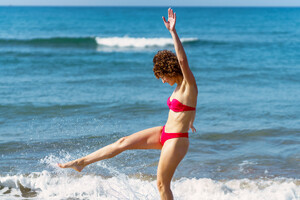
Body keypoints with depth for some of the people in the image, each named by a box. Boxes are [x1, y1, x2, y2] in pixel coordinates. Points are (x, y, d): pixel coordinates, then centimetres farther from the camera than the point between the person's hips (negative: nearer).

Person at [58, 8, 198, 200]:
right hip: (164, 133, 9)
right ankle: (81, 163, 13)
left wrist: (173, 32, -37)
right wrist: (189, 121, 42)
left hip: (176, 140, -9)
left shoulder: (189, 85, -18)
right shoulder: (181, 86, 8)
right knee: (123, 142, 6)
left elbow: (183, 60, -33)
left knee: (162, 184, 0)